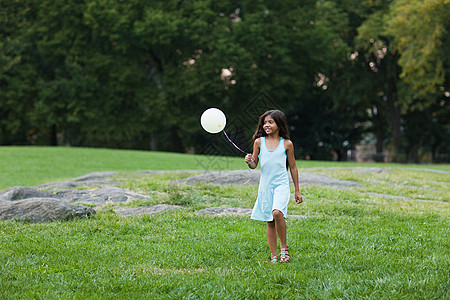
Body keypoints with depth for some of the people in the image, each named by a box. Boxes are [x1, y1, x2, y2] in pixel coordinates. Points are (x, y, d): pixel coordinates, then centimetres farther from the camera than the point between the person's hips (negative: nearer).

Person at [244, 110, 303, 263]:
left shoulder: (287, 144, 1)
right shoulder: (259, 142, 4)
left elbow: (293, 167, 9)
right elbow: (254, 165, 9)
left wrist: (297, 191, 11)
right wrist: (249, 161, -15)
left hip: (281, 184, -3)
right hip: (265, 185, 3)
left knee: (277, 213, -25)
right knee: (269, 221, 4)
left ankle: (284, 247, -8)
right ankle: (273, 256, 11)